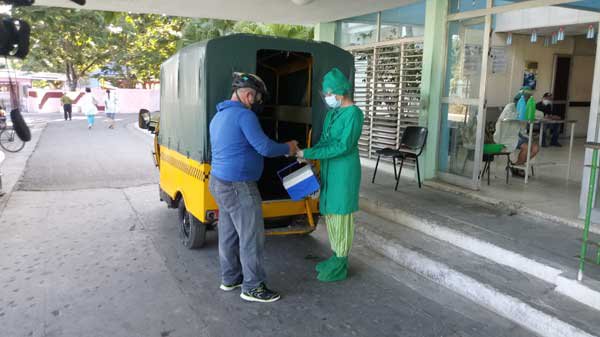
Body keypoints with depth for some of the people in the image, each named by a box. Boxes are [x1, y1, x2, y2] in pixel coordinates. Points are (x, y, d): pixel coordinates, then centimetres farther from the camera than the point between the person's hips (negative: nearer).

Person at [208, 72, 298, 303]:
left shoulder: (218, 116, 15)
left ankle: (230, 278, 28)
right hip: (238, 186, -10)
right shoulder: (244, 115, -16)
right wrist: (288, 148, -2)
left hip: (219, 182, 10)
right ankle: (252, 287, 7)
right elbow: (264, 147, -20)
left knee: (228, 233, 17)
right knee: (252, 236, -1)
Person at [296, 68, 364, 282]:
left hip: (344, 171, -9)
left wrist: (309, 154, -22)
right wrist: (306, 153, -1)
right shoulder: (332, 112, 11)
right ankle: (336, 257, 29)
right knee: (330, 213, 15)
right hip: (329, 170, 9)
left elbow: (344, 146, -22)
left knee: (341, 215, -2)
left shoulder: (353, 113, -15)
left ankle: (340, 267, 9)